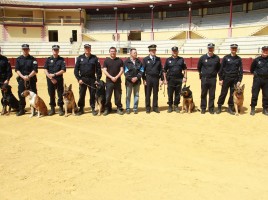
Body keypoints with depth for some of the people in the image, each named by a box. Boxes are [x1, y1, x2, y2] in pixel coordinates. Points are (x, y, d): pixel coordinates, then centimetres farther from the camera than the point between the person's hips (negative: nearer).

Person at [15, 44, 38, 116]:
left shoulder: (33, 59, 0)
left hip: (31, 80, -2)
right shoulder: (18, 59, 7)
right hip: (21, 79, 2)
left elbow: (35, 70, -6)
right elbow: (17, 70, 2)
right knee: (21, 95, 5)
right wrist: (23, 76, -13)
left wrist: (28, 76, -17)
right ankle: (21, 110, 17)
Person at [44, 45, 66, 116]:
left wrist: (54, 74, -13)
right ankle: (52, 109, 16)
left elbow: (63, 70, -6)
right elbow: (45, 70, 1)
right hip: (50, 80, 1)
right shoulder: (48, 59, 7)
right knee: (51, 95, 7)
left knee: (60, 94, 1)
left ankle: (61, 109, 9)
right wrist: (50, 77, -11)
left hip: (59, 79, -1)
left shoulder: (61, 59, 3)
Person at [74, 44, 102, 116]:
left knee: (93, 94, 4)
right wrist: (78, 79, -5)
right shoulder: (80, 58, 5)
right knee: (81, 95, 5)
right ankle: (81, 109, 16)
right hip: (82, 79, 1)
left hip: (92, 79, 0)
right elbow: (76, 69, 3)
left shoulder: (94, 58, 3)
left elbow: (98, 69, 2)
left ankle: (93, 108, 16)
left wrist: (98, 79, -4)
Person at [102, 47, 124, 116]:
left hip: (118, 81, 1)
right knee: (108, 96, 0)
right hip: (109, 81, 0)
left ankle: (119, 108, 12)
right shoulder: (106, 60, 6)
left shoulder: (119, 60, 8)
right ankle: (107, 109, 11)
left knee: (118, 96, 4)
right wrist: (111, 77, -12)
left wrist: (116, 77, -11)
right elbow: (104, 70, 0)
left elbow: (122, 70, 3)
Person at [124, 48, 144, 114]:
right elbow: (126, 72, -6)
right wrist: (131, 78, -15)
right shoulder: (126, 62, -1)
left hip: (137, 81, 3)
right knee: (128, 95, 3)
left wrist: (137, 77, -10)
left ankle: (135, 108, 14)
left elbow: (141, 71, 3)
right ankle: (127, 108, 12)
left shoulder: (139, 62, 8)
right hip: (129, 81, -3)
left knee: (136, 95, 6)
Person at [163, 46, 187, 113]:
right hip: (170, 79, -1)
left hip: (179, 79, 1)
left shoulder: (181, 59, 8)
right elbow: (165, 70, 6)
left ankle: (176, 106, 15)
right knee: (170, 94, 1)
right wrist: (165, 79, 1)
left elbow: (185, 69, 9)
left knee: (178, 94, 5)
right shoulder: (168, 60, 6)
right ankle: (170, 106, 12)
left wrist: (185, 77, -2)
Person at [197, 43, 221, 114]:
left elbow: (218, 68, 15)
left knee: (212, 95, 5)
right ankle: (203, 108, 15)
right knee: (203, 94, 5)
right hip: (204, 79, 0)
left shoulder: (217, 58, 2)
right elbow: (199, 67, 12)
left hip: (213, 79, 0)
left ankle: (211, 108, 15)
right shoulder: (202, 57, 0)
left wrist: (214, 73, 10)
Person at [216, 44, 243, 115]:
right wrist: (220, 79, -4)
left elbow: (241, 70, 7)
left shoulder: (239, 59, 7)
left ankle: (230, 108, 15)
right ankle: (219, 107, 9)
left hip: (235, 79, 2)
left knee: (233, 94, 5)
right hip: (226, 78, -2)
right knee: (223, 93, 0)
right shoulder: (226, 58, 2)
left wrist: (239, 80, 0)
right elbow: (221, 68, 1)